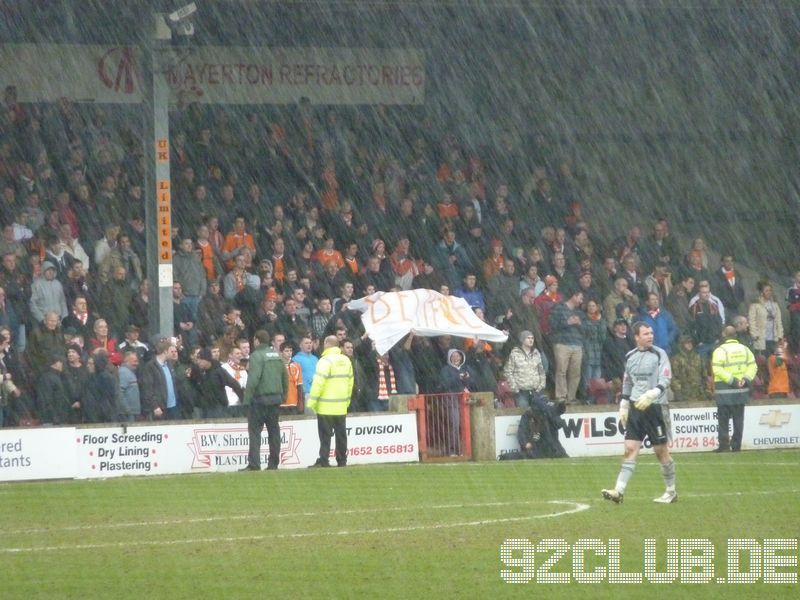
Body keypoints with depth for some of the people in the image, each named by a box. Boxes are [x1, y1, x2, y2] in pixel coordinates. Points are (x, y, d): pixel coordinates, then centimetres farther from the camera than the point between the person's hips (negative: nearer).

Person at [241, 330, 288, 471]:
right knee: (274, 430, 11)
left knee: (255, 431, -5)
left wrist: (247, 398, -16)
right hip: (276, 398, 7)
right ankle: (273, 463, 11)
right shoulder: (277, 355, 11)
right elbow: (285, 377, 15)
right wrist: (283, 395, 22)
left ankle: (254, 464, -11)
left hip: (260, 398, -7)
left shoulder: (257, 356, -11)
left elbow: (253, 379, -19)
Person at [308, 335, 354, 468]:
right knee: (341, 434, 10)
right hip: (341, 407, 6)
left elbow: (318, 383, -18)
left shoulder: (325, 361, -13)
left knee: (325, 435, -4)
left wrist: (312, 402, -13)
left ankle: (324, 460, -8)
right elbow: (350, 381, 16)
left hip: (326, 407, -6)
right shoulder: (346, 361, 10)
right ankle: (342, 460, 12)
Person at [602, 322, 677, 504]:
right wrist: (623, 406, 16)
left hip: (655, 406, -4)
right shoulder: (630, 356, 11)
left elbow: (665, 379, -11)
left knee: (661, 451, 2)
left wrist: (651, 395, -25)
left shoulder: (659, 354, -3)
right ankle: (619, 491, -12)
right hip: (636, 407, 4)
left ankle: (671, 492, 15)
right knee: (630, 449, -5)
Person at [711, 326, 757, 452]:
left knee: (723, 419, 1)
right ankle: (736, 445, 8)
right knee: (738, 418, 9)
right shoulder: (744, 349, 7)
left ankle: (724, 444, -4)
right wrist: (746, 379, -5)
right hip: (741, 390, 5)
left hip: (724, 391, -5)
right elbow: (753, 366, 3)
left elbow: (718, 370, -17)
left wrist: (732, 380, -16)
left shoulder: (720, 351, -9)